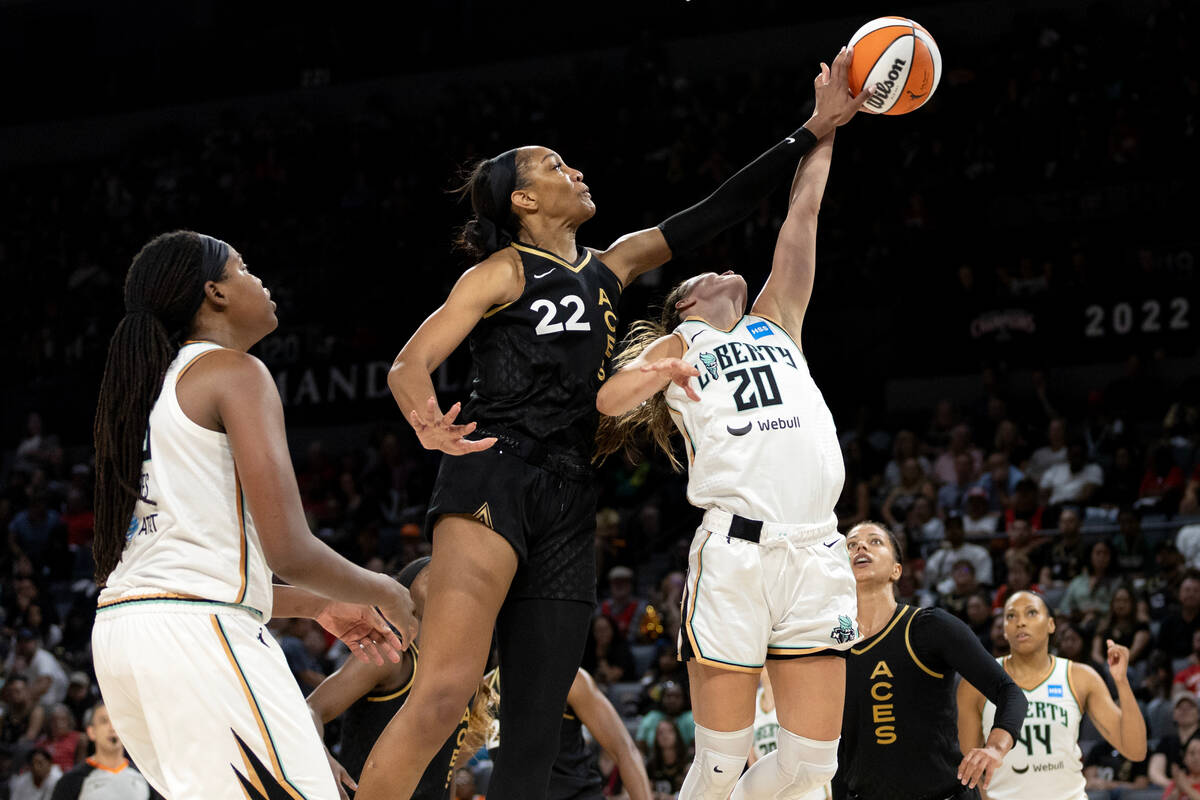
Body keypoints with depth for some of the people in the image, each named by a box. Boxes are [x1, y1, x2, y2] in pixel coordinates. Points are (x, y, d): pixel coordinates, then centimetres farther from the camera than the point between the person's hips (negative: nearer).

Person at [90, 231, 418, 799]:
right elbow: (288, 550, -13)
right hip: (197, 635, -10)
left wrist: (318, 607, 30)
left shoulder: (147, 386, 24)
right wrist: (384, 594, 6)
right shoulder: (234, 372, -3)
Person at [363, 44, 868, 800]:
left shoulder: (610, 268, 22)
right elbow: (409, 365, -8)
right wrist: (426, 419, -32)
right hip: (495, 474, -8)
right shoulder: (504, 273, 3)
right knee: (445, 691, -27)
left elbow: (714, 214, 25)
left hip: (568, 502, 8)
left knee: (536, 735, 2)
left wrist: (812, 132, 22)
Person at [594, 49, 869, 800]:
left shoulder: (773, 327, 28)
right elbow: (608, 402, -5)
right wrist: (641, 380, -26)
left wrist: (823, 127, 27)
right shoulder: (675, 349, 15)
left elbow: (801, 217, 27)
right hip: (735, 550, -4)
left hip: (817, 554, 4)